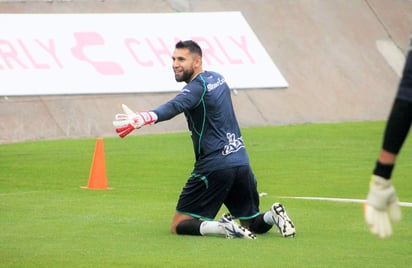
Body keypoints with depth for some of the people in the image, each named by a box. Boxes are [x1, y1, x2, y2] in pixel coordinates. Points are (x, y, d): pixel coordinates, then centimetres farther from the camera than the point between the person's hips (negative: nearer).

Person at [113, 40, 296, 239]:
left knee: (179, 226, 0)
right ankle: (272, 216, -10)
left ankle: (223, 228, -24)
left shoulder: (197, 87, -13)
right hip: (241, 162, 8)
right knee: (253, 225, 21)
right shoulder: (218, 79, 15)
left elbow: (173, 107, -33)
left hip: (214, 167, -8)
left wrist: (141, 118, -49)